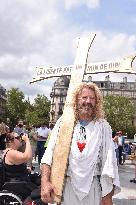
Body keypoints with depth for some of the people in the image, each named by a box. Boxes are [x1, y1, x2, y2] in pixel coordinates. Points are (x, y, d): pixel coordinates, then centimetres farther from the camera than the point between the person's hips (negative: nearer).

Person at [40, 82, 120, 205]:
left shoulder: (103, 126, -1)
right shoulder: (63, 123, 1)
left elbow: (109, 162, -3)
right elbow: (49, 154, -3)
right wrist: (45, 182, -15)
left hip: (94, 188, 0)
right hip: (65, 186, 0)